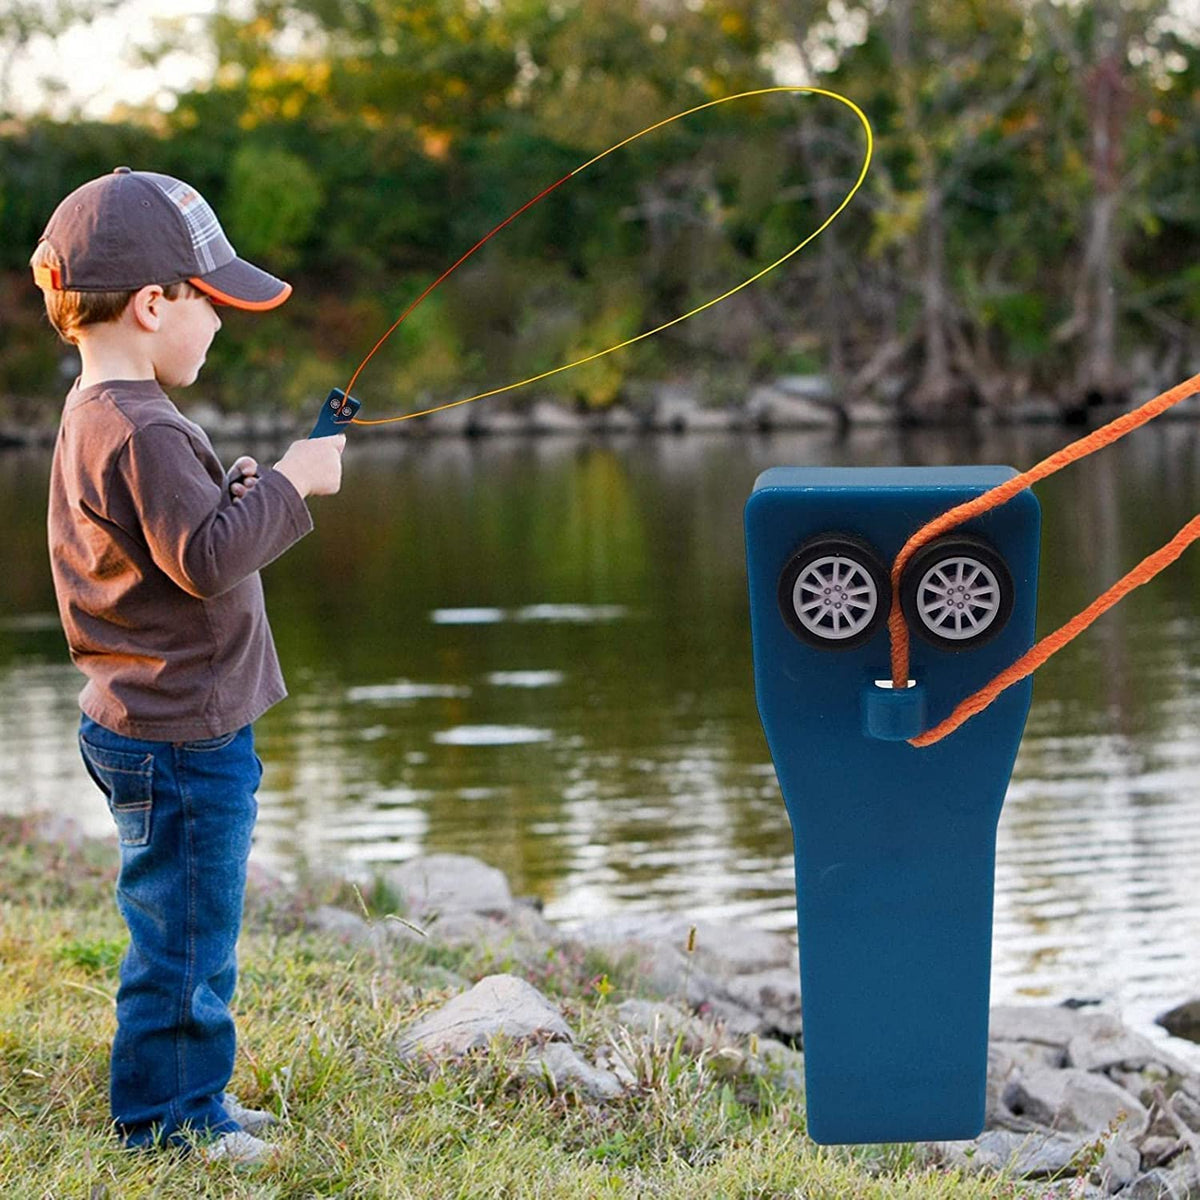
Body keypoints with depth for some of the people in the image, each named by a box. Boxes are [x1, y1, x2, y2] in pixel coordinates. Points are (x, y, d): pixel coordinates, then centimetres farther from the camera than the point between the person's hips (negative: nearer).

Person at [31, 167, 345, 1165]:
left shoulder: (96, 415, 12)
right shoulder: (141, 432, -22)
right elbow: (207, 558, -28)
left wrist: (248, 487, 6)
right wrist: (287, 485, -19)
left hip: (144, 722, 11)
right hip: (181, 736, -11)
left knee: (185, 929, 19)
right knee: (184, 935, 0)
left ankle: (192, 1100, 29)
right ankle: (164, 1115, 10)